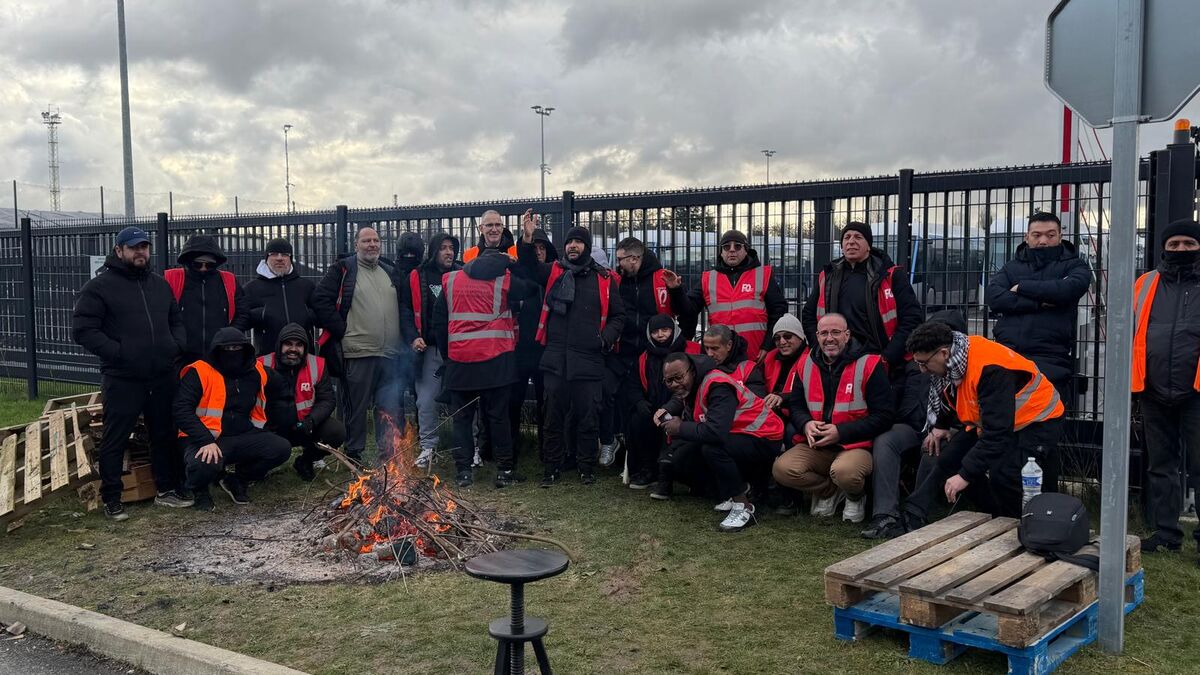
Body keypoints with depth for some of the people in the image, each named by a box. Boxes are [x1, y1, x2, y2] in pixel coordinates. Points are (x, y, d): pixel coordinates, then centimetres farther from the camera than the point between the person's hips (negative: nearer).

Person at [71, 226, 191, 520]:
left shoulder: (160, 284, 14)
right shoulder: (100, 287, -4)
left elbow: (176, 320, 23)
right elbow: (83, 330, -9)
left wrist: (176, 345, 4)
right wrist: (117, 352, -17)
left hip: (163, 377, 5)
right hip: (122, 379, -5)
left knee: (165, 435, 13)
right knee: (115, 440, 2)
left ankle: (167, 490, 25)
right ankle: (111, 499, 13)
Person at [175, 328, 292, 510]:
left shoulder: (257, 372, 6)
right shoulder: (199, 372, -9)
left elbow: (279, 387, 27)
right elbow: (182, 411, -17)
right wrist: (206, 441, -27)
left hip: (245, 437, 5)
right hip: (207, 439, -5)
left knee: (282, 448, -16)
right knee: (205, 465, -37)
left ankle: (237, 481, 10)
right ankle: (199, 489, 5)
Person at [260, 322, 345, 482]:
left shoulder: (317, 365, -3)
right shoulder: (263, 365, -8)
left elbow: (327, 400, -1)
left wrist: (311, 420, -19)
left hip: (303, 427, 2)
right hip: (270, 430, -1)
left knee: (337, 432, -20)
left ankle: (304, 461, 10)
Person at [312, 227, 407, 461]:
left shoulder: (391, 271, 16)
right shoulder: (343, 269, 0)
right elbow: (321, 298, -7)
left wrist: (402, 337, 10)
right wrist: (341, 329, -10)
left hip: (390, 353, 5)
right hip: (358, 351, -5)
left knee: (391, 407, 11)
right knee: (357, 406, 2)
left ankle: (389, 452, 21)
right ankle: (353, 454, 12)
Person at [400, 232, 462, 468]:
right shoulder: (417, 277, 5)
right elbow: (406, 310, 6)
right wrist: (413, 337, -8)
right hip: (430, 349, 0)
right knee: (426, 401, 1)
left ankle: (469, 447, 14)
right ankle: (427, 447, 15)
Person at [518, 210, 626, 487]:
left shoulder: (604, 279, 7)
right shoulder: (554, 271, 9)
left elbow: (618, 316, 10)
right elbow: (530, 266, -9)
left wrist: (607, 338, -7)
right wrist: (527, 239, -25)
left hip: (589, 360, -1)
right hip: (555, 359, 1)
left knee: (587, 417, 6)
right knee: (554, 416, 8)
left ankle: (587, 466, 21)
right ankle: (552, 466, 20)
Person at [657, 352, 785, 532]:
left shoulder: (717, 387, -26)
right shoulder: (690, 384, 3)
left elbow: (716, 432, -39)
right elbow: (679, 400, 27)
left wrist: (680, 428, -23)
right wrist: (665, 410, 3)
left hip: (764, 440, -10)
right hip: (736, 436, 10)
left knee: (712, 448, -34)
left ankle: (743, 507, -19)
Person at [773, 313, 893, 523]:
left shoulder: (869, 364, -6)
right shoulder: (805, 364, 8)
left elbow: (883, 417, -8)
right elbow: (796, 406, 16)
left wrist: (840, 432, -16)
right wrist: (806, 424, -9)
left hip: (856, 445, -4)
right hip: (815, 445, 4)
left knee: (844, 472, -37)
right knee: (781, 469, -23)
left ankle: (856, 496, 4)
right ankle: (830, 491, 8)